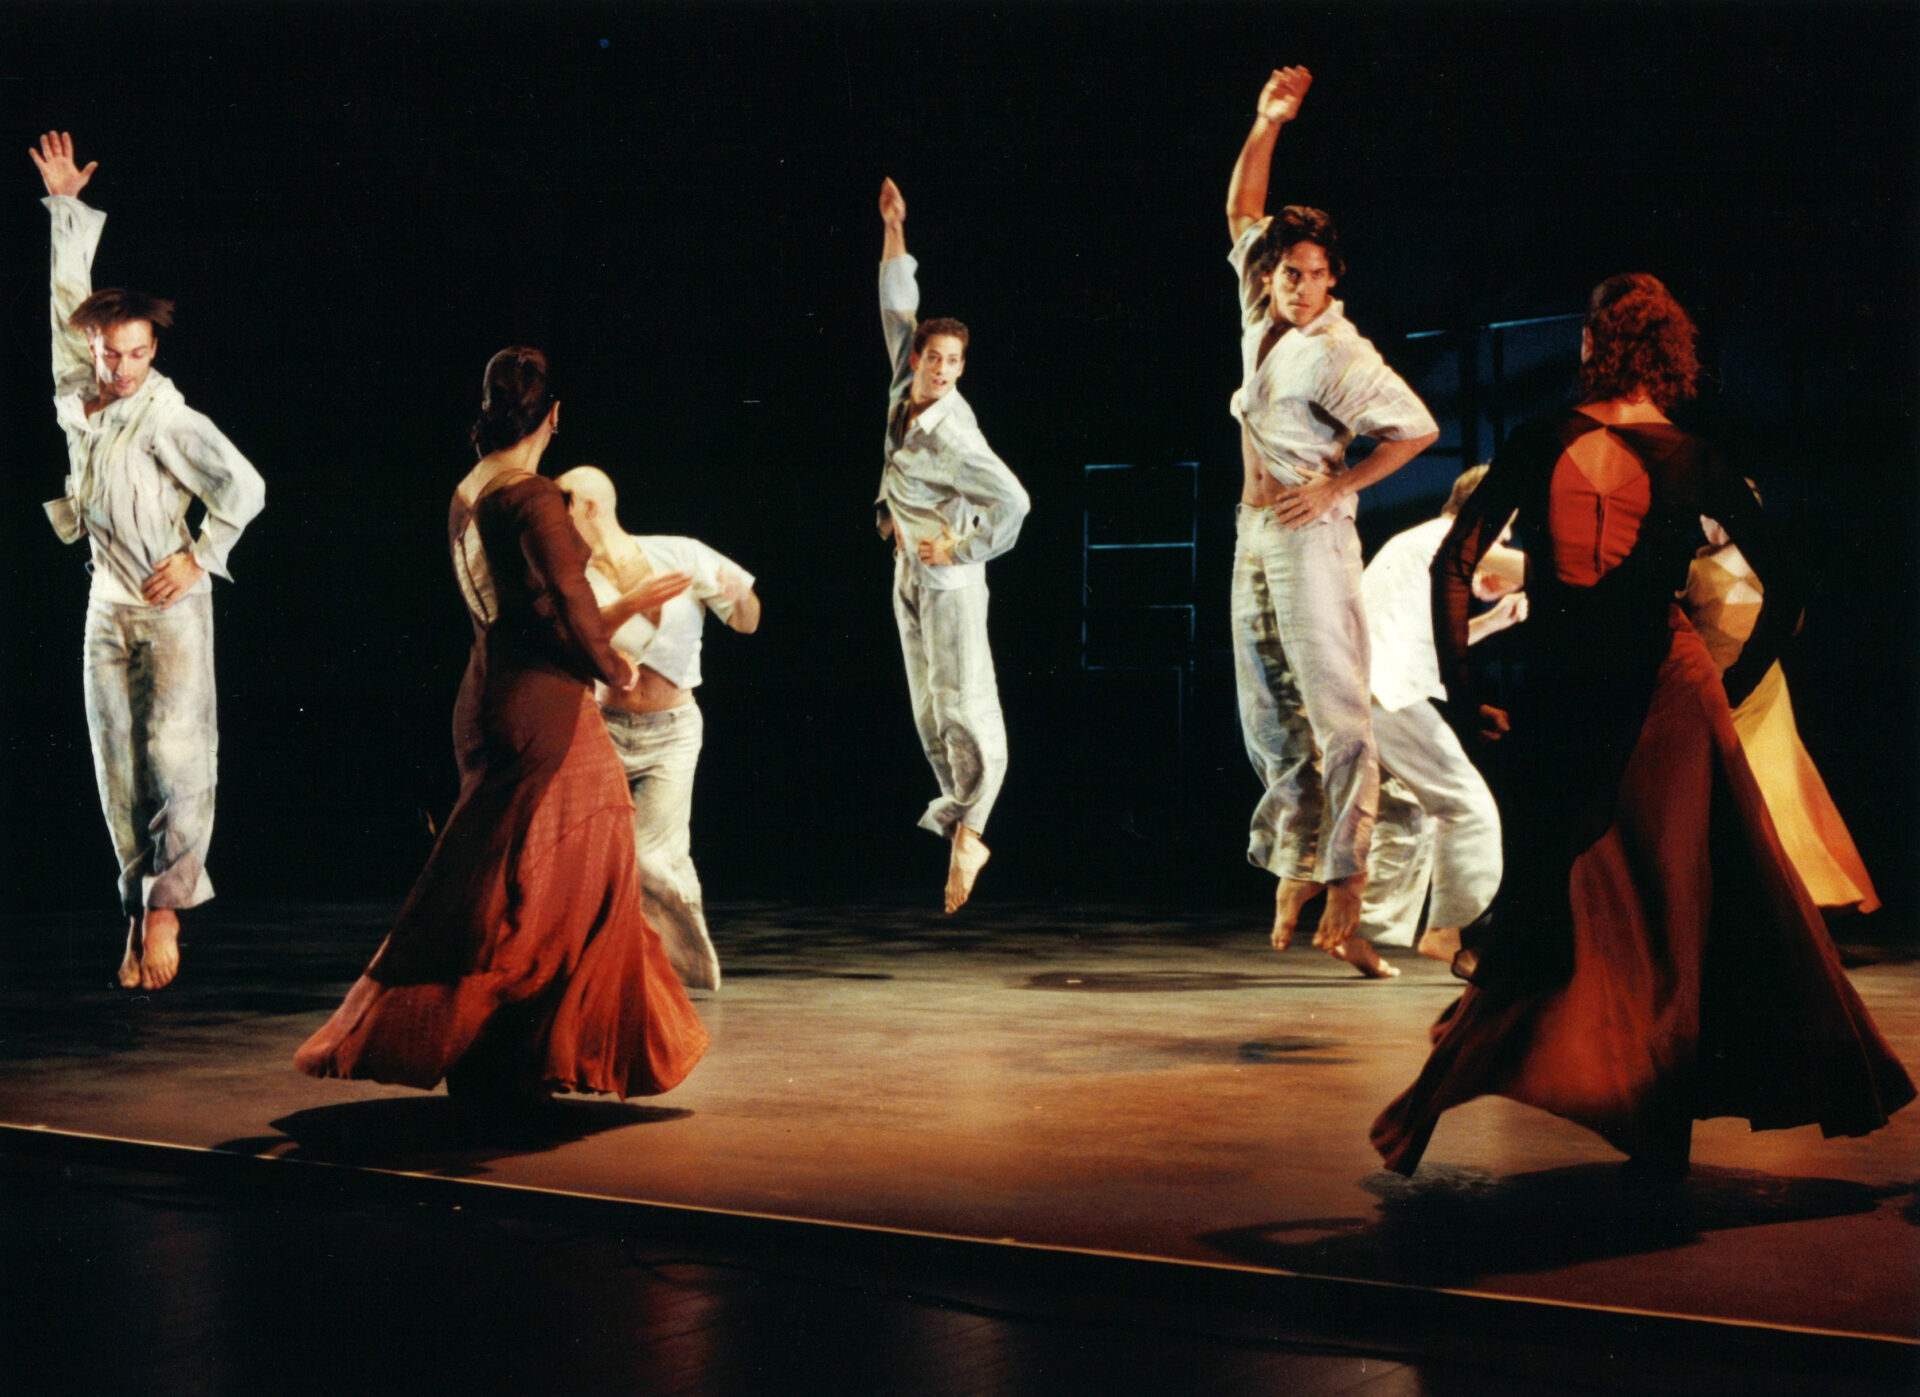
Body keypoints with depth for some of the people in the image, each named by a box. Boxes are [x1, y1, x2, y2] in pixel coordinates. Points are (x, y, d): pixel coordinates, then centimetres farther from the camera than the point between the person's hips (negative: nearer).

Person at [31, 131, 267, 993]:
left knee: (176, 751, -8)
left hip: (170, 601, -5)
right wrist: (65, 207, 19)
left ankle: (165, 904, -2)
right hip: (108, 600, 6)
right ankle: (138, 909, 7)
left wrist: (198, 558, -9)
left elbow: (243, 487, -10)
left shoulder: (166, 417, -11)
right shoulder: (74, 396, 4)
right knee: (117, 761, 3)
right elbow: (68, 298, 16)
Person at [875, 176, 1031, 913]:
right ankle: (961, 820, 11)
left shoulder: (952, 437, -19)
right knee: (928, 709, 7)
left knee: (963, 703, -12)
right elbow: (897, 307, 11)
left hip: (950, 575, -8)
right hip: (909, 573, 8)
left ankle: (965, 829, -17)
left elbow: (1013, 500, -22)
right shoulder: (905, 386, 1)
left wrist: (963, 548, -14)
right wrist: (893, 230, 10)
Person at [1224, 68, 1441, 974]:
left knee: (1338, 716, -9)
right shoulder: (1261, 319, 8)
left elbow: (1418, 429, -12)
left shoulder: (1338, 352, -11)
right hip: (1254, 533, 8)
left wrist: (1335, 486, -12)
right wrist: (1266, 124, 10)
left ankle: (1342, 909, -14)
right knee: (1272, 719, 10)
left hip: (1310, 536, -8)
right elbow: (1242, 212, 20)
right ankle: (1293, 883, 17)